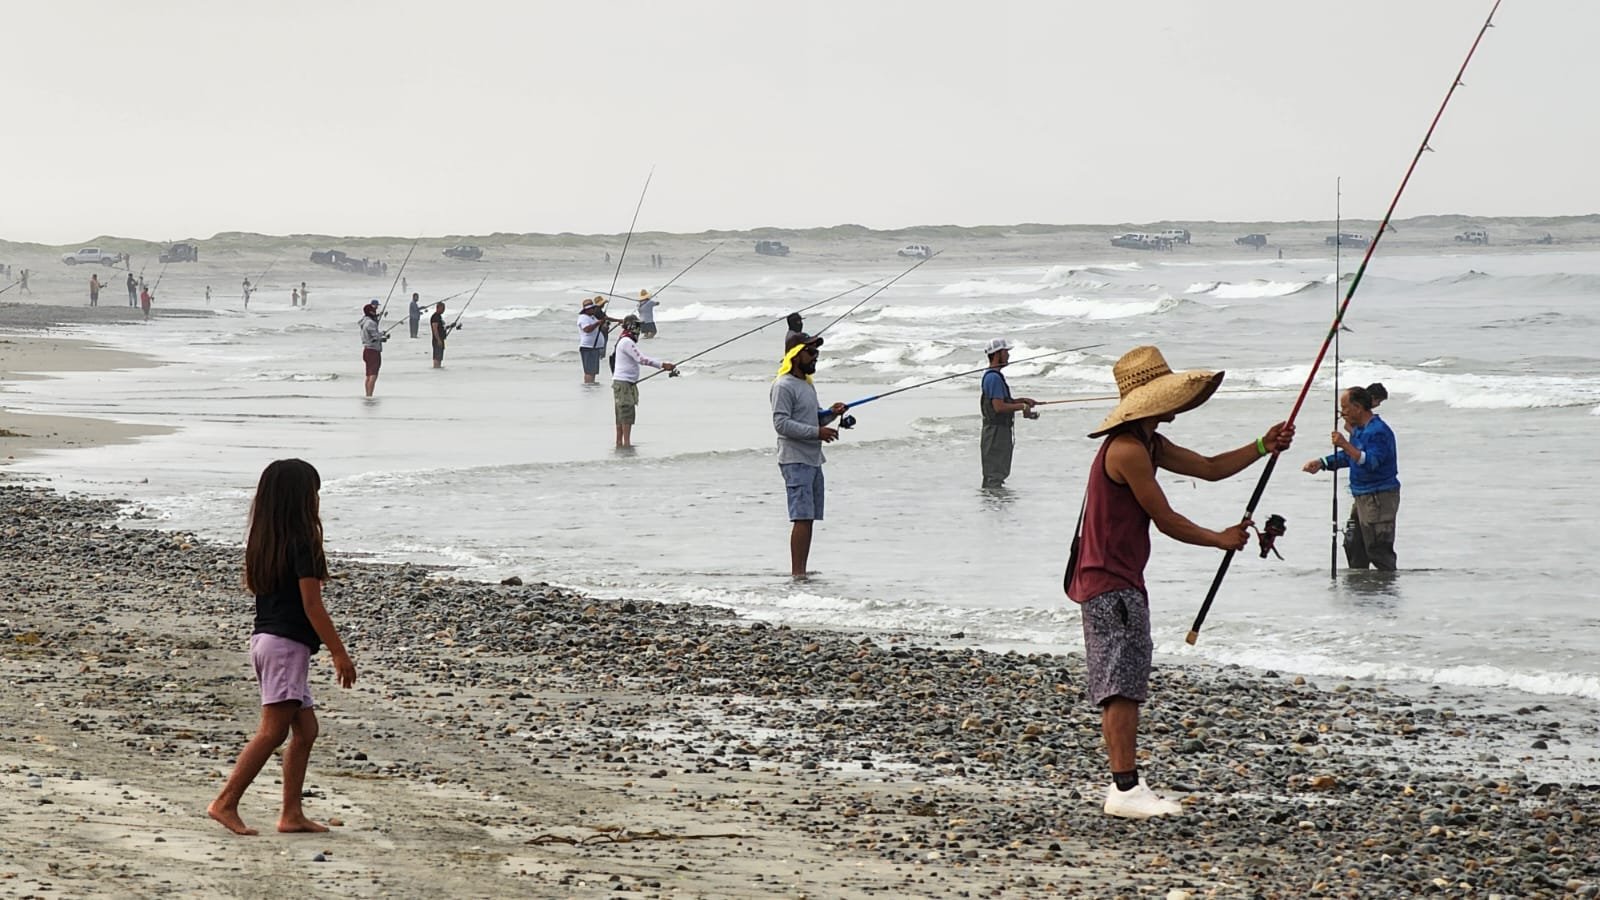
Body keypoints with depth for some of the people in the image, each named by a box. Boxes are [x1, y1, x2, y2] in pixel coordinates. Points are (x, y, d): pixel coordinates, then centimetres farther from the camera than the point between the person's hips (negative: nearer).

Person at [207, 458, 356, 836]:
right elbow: (312, 606, -15)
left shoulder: (262, 540, 10)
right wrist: (339, 652, -10)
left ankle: (292, 813, 8)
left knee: (305, 729, 10)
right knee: (273, 731, -9)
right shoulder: (301, 544, -13)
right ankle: (226, 802, -11)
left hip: (263, 638, 9)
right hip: (287, 643, -9)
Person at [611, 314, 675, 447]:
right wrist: (662, 365, -20)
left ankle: (619, 442, 13)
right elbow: (641, 359, -20)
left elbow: (643, 359, 21)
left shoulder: (629, 342, 19)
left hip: (628, 383, 10)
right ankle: (627, 442, -17)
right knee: (627, 412, -13)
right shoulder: (626, 342, -14)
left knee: (622, 414, 11)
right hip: (623, 382, -10)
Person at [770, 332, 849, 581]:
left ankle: (801, 571, 9)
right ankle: (797, 573, -15)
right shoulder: (783, 386, -10)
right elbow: (782, 424, -18)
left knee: (809, 518, 7)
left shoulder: (807, 384, 20)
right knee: (802, 518, -14)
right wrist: (818, 432, -21)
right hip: (795, 460, -9)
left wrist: (830, 414, 5)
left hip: (813, 459, 9)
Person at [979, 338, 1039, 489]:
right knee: (995, 473, -8)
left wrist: (1022, 400, 14)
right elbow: (999, 407, -24)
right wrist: (1022, 406, -13)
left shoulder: (993, 376, 16)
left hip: (1001, 430, 11)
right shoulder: (994, 377, -18)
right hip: (996, 430, -11)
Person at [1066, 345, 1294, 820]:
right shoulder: (1128, 450, -19)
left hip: (1121, 580, 11)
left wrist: (1264, 447, 8)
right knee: (1124, 685, -12)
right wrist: (1221, 540, -1)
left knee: (1126, 684, 13)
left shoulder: (1150, 445, 14)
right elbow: (1166, 520, -15)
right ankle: (1125, 789, -14)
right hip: (1109, 583, -11)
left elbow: (1209, 468, 20)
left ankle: (1124, 783, 18)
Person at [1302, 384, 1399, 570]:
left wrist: (1345, 445, -37)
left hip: (1379, 498, -11)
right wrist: (1322, 463, 10)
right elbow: (1348, 457, 23)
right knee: (1354, 546, 18)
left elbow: (1371, 462, -31)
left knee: (1378, 550, -8)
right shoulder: (1358, 429, 11)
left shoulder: (1378, 431, -20)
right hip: (1362, 497, 11)